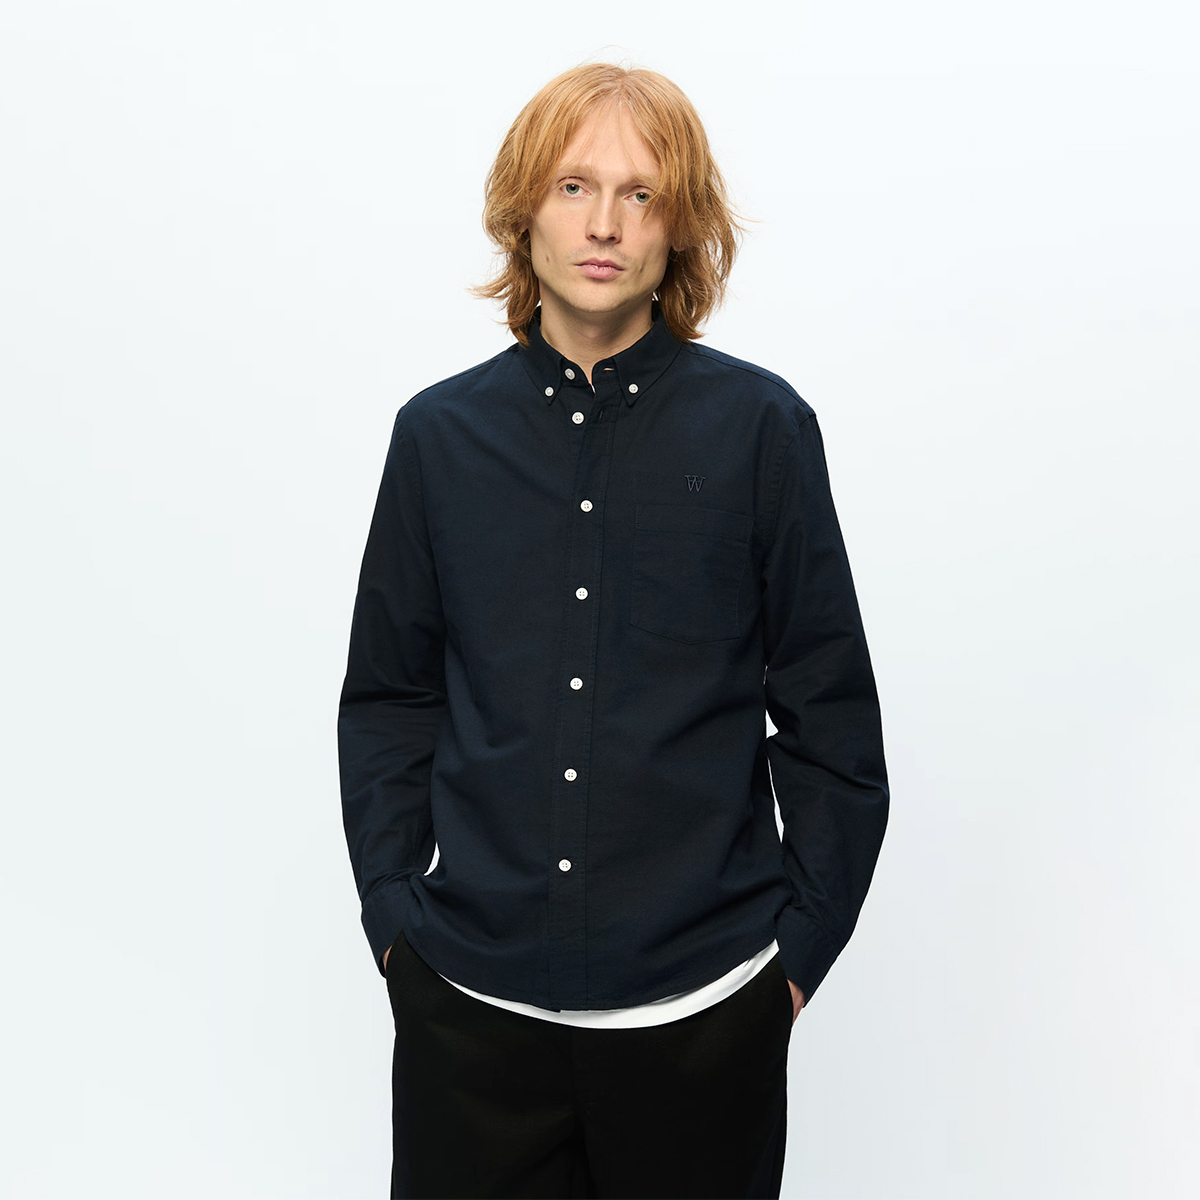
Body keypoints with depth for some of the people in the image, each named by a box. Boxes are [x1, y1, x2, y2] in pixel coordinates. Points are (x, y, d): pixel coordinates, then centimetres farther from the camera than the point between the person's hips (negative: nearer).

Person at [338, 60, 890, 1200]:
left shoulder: (761, 427, -3)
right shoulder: (440, 432, 2)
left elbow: (828, 710, 1)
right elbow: (389, 696, 9)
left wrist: (802, 941, 0)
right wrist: (392, 908, 3)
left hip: (702, 1003, -1)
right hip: (468, 990, 2)